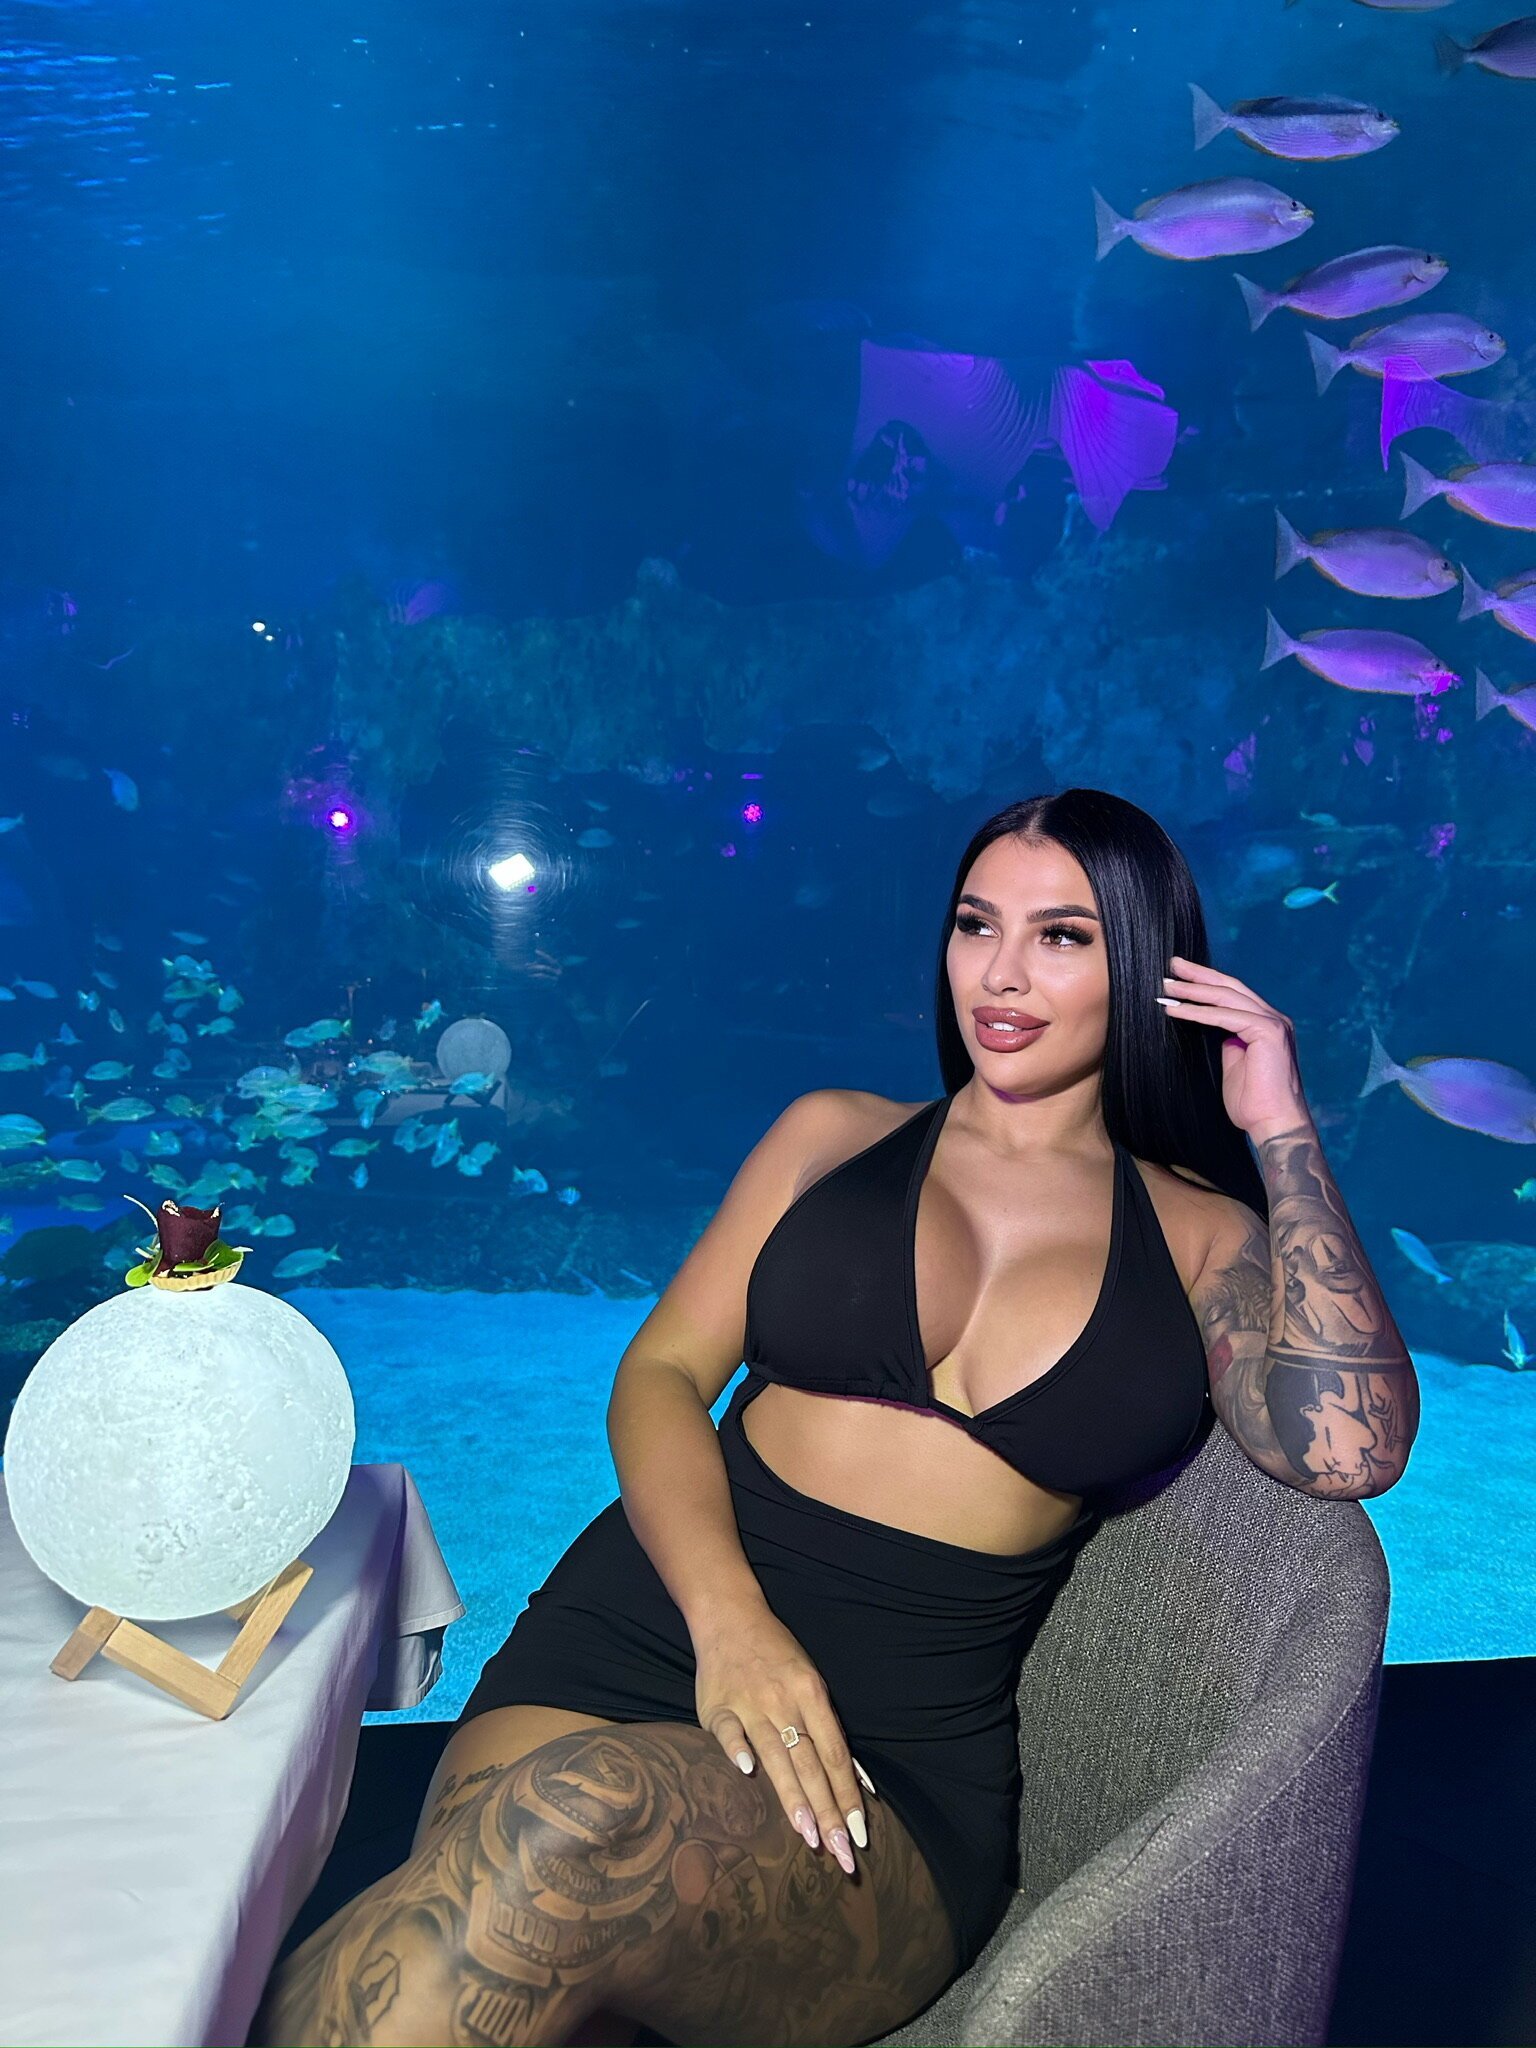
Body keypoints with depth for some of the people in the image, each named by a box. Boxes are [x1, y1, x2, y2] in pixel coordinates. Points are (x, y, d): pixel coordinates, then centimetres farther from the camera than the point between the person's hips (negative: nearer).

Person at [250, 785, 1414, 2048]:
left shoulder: (1200, 1235, 12)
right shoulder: (837, 1134, 15)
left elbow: (1347, 1454, -5)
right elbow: (662, 1373, 7)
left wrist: (1285, 1135, -1)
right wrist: (726, 1611, -12)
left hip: (904, 1773, -1)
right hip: (635, 1634, 1)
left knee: (572, 1836, -34)